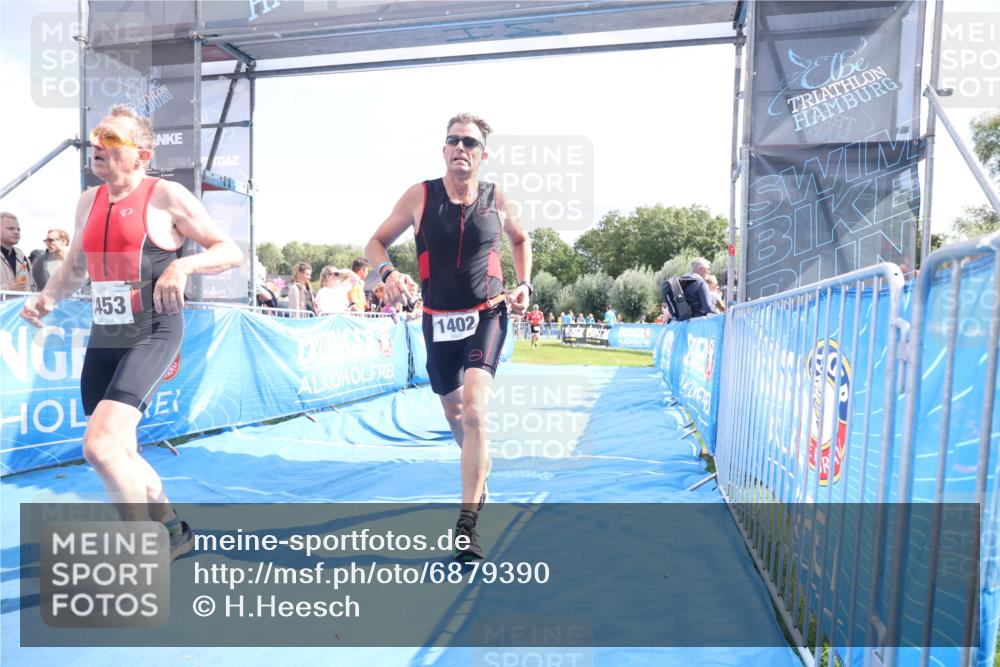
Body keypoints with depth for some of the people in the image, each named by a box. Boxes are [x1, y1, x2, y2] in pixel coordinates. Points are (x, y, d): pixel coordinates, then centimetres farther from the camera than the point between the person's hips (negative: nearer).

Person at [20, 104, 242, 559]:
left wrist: (182, 266, -23)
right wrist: (48, 297, 6)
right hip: (103, 337, 8)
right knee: (117, 455, 14)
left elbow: (231, 252, -7)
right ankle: (173, 531, 35)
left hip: (153, 334, -8)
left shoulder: (166, 196, -6)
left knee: (100, 444, -21)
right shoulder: (88, 202, 13)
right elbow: (73, 267, 25)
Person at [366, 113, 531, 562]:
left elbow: (520, 239, 18)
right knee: (453, 411, 16)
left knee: (474, 409, -21)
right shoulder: (420, 196, -4)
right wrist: (388, 272, -20)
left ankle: (467, 524, -13)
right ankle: (478, 476, 48)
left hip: (486, 315, -2)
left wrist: (524, 283, 4)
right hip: (437, 320, 2)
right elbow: (376, 242, 2)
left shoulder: (497, 200, -1)